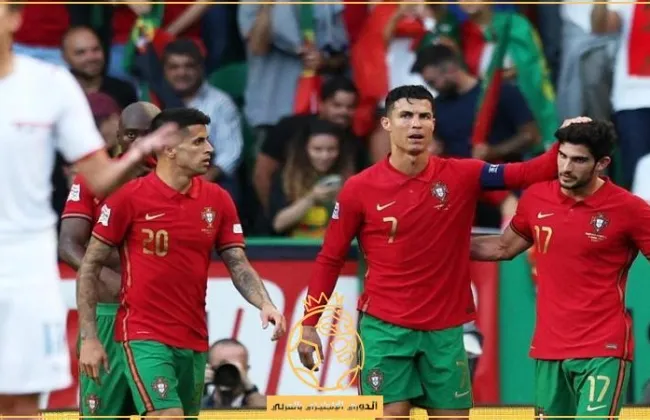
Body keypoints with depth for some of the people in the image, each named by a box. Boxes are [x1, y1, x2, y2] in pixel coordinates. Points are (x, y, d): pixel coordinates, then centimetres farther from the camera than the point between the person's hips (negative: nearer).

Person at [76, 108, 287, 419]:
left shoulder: (217, 200, 5)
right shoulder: (129, 197, -7)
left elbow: (239, 266, 7)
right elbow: (90, 267, -3)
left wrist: (265, 304, -13)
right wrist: (89, 338, -8)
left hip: (194, 341, 5)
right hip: (144, 337, -5)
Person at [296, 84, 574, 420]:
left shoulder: (461, 176, 0)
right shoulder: (359, 189, -4)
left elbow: (529, 173, -7)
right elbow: (330, 259, 3)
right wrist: (309, 325, 1)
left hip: (445, 329, 2)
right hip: (385, 328, -2)